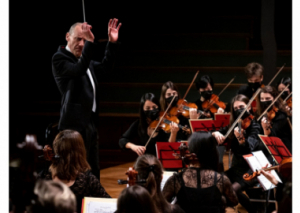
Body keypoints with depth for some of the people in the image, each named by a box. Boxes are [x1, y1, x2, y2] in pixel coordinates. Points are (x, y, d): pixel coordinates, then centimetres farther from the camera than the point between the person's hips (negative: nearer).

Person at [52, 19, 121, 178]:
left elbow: (104, 67, 27)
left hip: (90, 123, 9)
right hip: (75, 125, -9)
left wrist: (112, 43, 13)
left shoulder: (85, 60, 16)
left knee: (93, 172, 13)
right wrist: (91, 43, -32)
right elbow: (78, 70, -26)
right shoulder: (59, 58, -9)